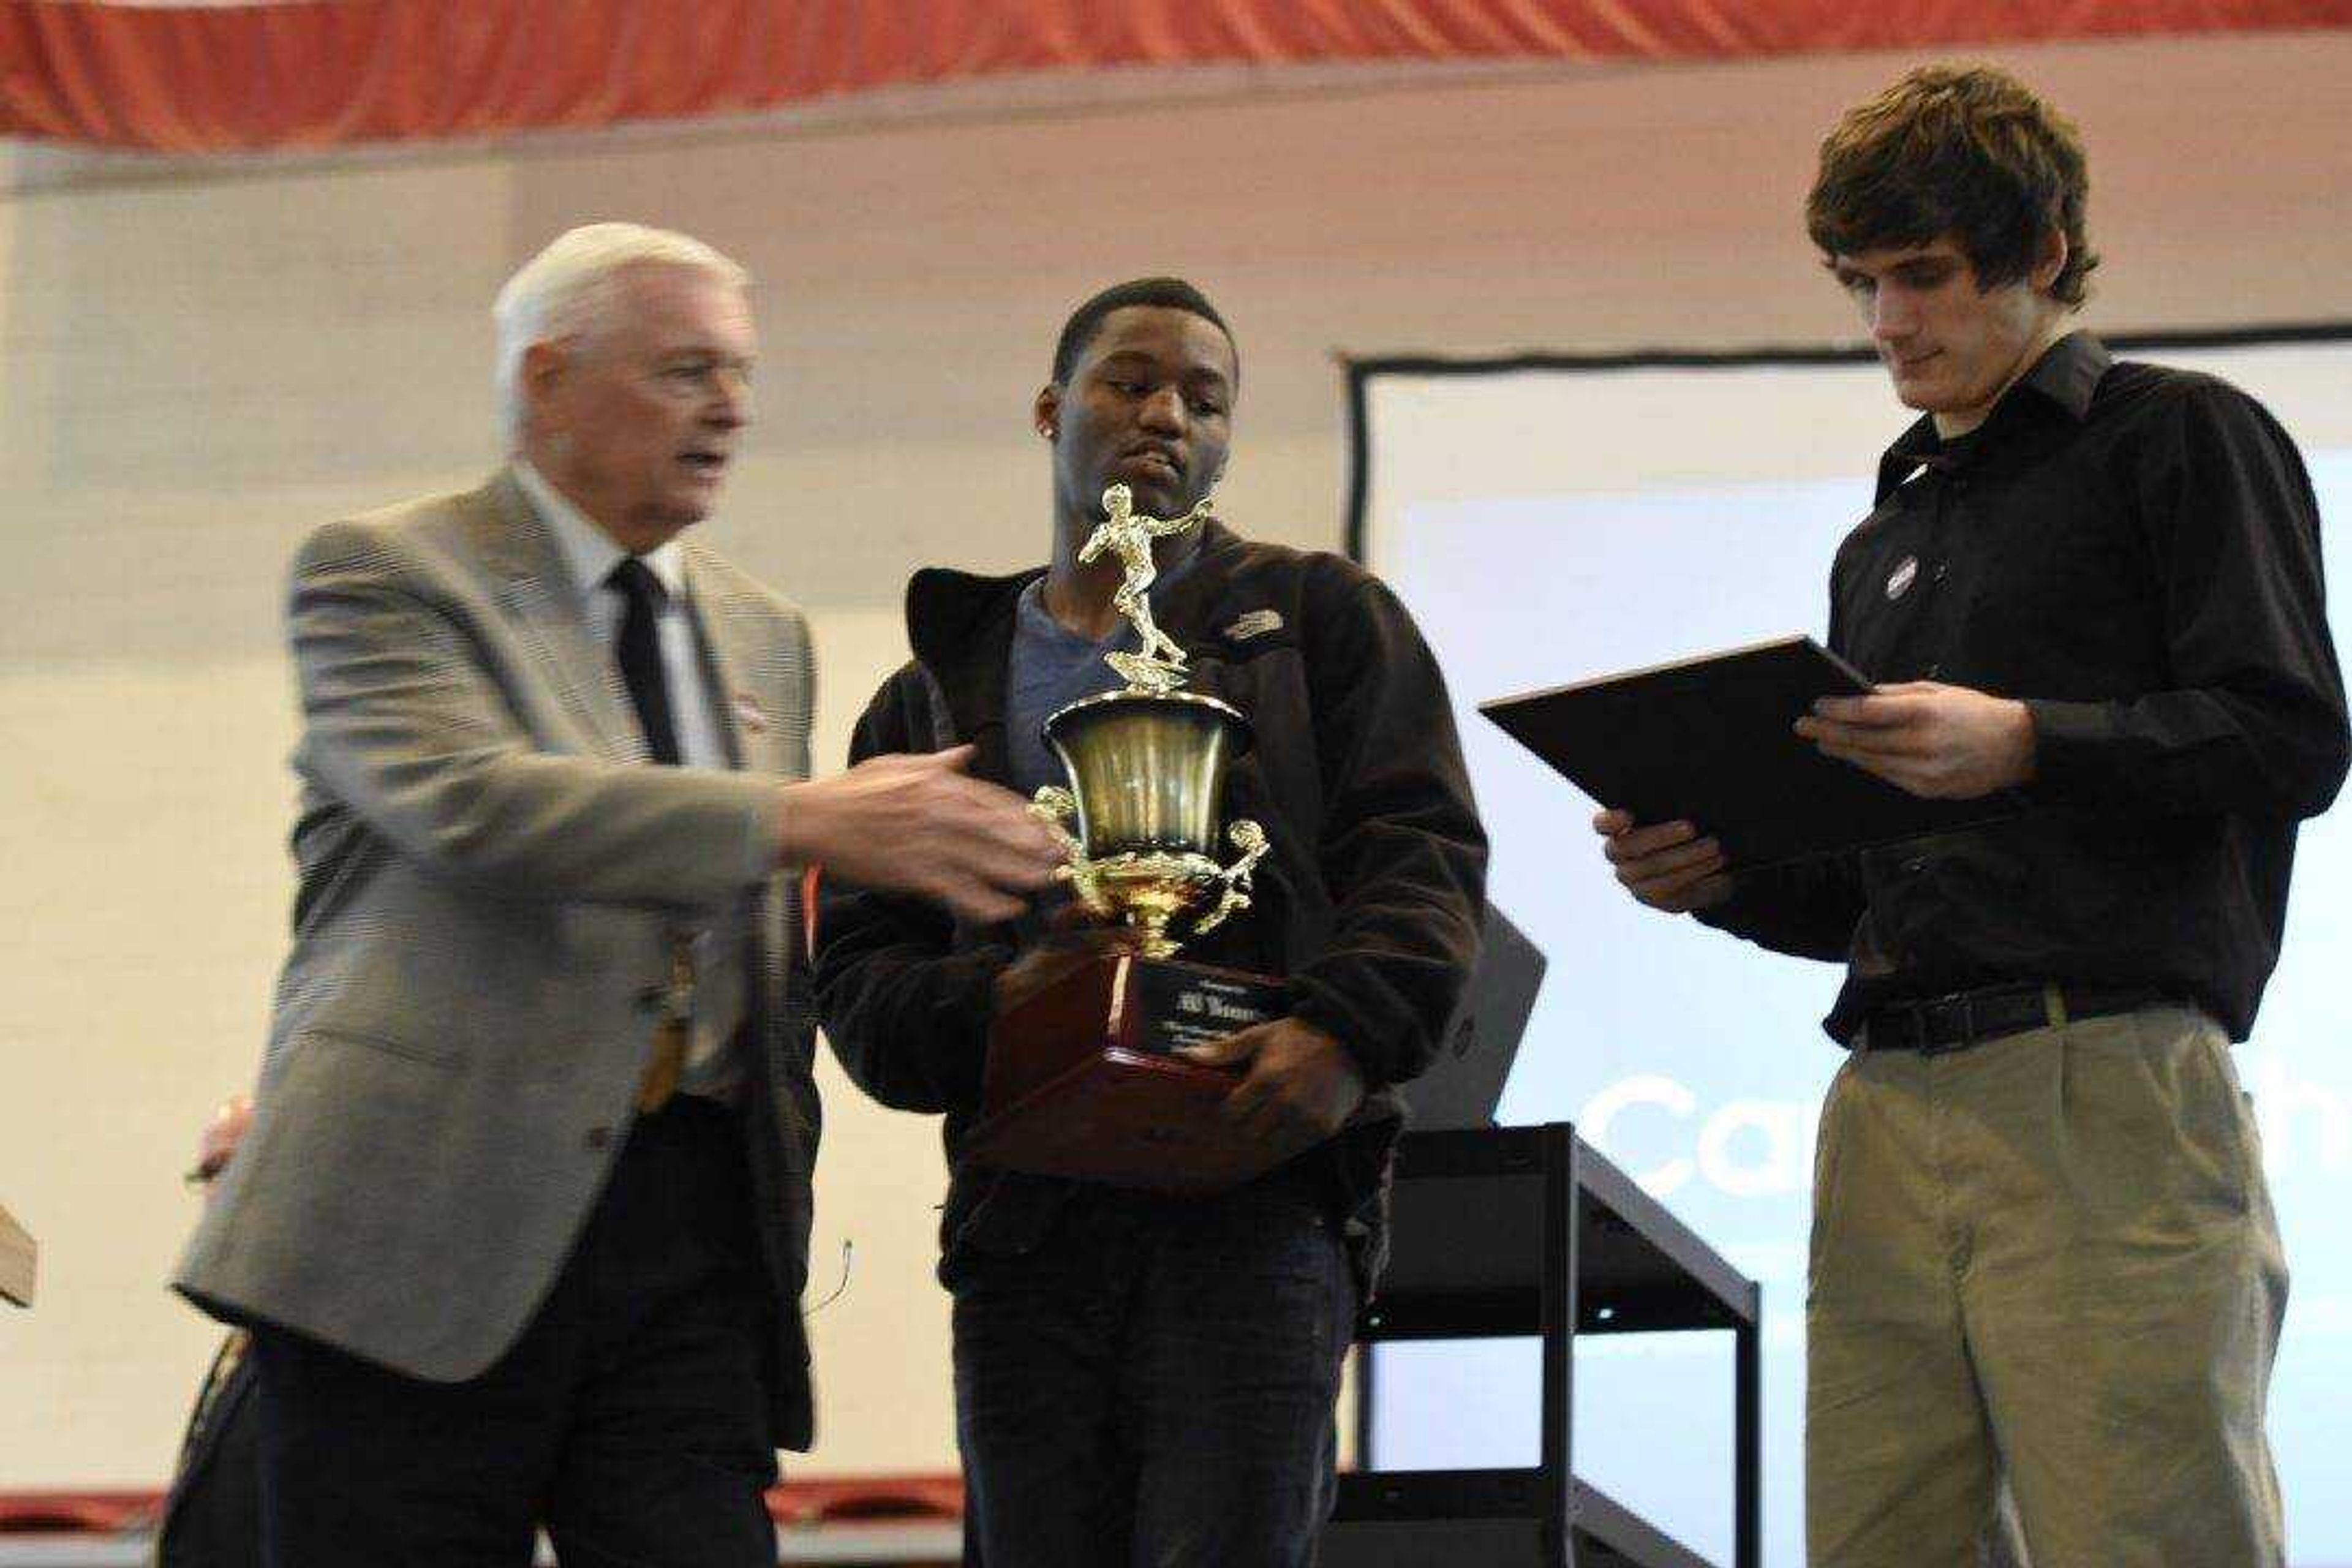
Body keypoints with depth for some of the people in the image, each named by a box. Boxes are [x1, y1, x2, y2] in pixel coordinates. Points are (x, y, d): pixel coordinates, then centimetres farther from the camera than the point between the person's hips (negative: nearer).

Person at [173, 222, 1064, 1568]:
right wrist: (809, 823, -27)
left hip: (690, 1239, 5)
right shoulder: (382, 575, 0)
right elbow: (472, 803, -20)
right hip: (430, 1227, -5)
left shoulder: (765, 636, 21)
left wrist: (776, 1198, 14)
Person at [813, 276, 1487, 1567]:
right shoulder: (938, 693, 20)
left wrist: (1347, 1032, -17)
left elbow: (1422, 857, 2)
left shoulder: (1318, 622, 15)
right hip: (1026, 1211, 3)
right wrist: (989, 1008, -11)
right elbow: (857, 978, 12)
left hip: (1257, 1194, -3)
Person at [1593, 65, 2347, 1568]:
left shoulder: (2178, 440, 7)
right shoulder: (1885, 545, 28)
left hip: (2107, 1093, -6)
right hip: (1888, 1121, 6)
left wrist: (2024, 743, -16)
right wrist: (1720, 874, 9)